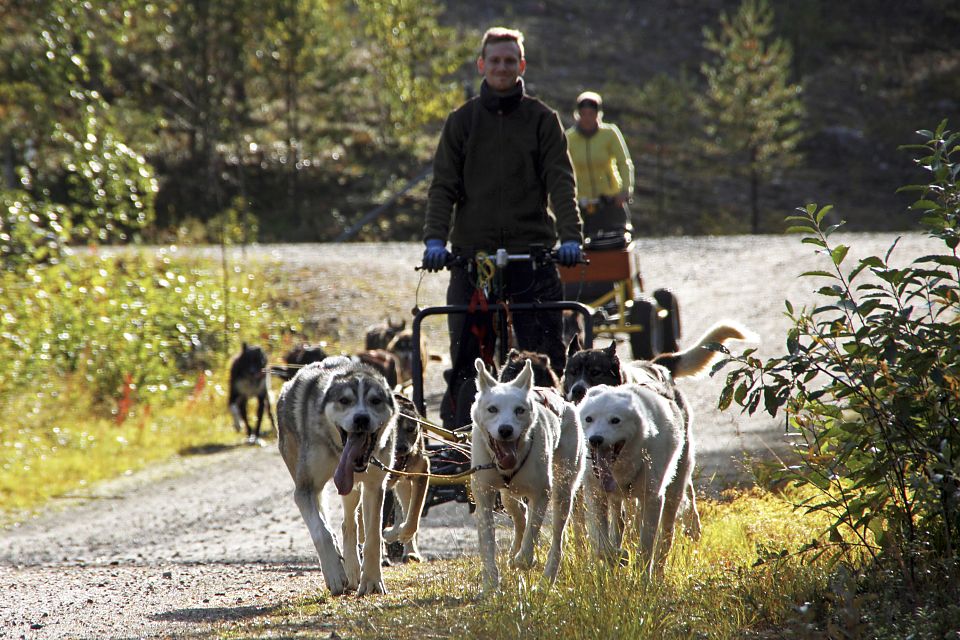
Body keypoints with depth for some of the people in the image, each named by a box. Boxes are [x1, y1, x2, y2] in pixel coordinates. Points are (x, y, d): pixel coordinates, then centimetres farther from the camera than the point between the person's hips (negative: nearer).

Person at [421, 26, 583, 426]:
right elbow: (443, 186, 4)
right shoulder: (462, 121, 9)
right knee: (466, 356, 0)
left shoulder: (542, 120, 6)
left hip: (532, 252, -1)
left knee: (545, 352, -6)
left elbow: (561, 182, -1)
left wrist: (571, 237, -16)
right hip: (473, 252, 1)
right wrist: (435, 239, -12)